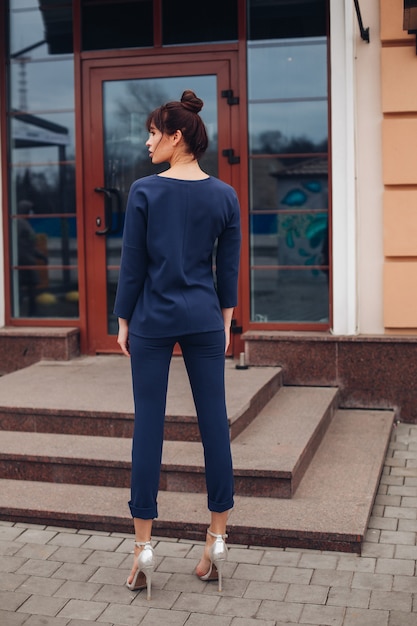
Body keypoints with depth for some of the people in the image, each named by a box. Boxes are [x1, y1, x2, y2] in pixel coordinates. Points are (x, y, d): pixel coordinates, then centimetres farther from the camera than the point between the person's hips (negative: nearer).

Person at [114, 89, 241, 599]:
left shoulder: (145, 191, -7)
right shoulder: (224, 196, 2)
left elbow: (132, 264, -5)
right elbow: (228, 268, 5)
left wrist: (123, 321, 5)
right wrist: (225, 321, 14)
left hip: (153, 322, -2)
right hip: (205, 321, 2)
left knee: (148, 426, 3)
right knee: (214, 423, 6)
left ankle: (144, 547, 9)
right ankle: (217, 539, 14)